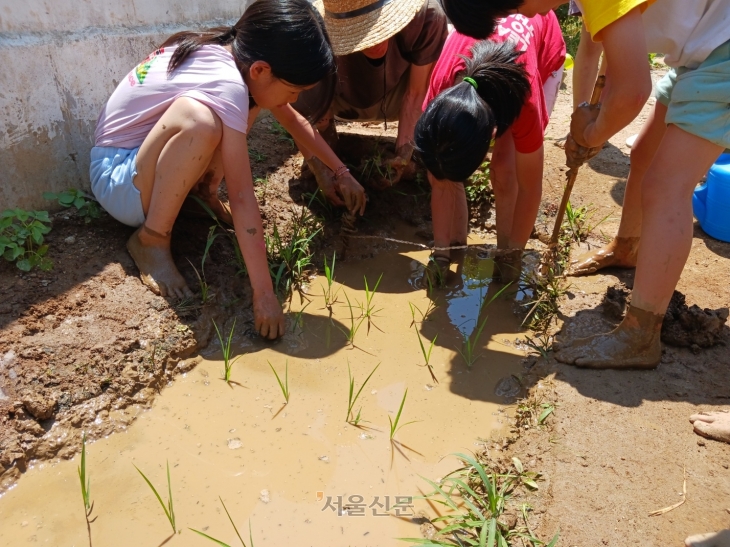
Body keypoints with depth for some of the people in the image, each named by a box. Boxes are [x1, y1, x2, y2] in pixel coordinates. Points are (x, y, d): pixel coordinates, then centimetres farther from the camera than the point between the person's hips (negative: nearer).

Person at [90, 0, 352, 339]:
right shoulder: (227, 85, -31)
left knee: (251, 105, -2)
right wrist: (264, 295, -33)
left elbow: (292, 119, 8)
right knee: (198, 121, -37)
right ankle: (151, 240, -17)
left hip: (148, 160, 8)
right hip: (117, 177, -8)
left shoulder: (234, 52, -6)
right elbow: (242, 198, -35)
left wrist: (339, 170, 11)